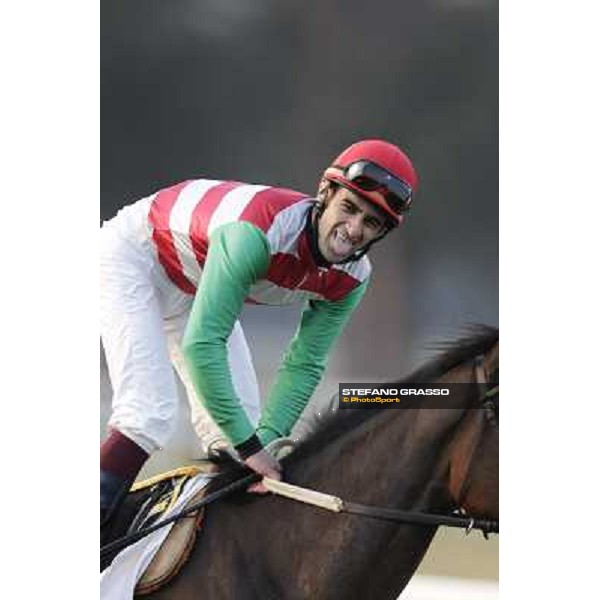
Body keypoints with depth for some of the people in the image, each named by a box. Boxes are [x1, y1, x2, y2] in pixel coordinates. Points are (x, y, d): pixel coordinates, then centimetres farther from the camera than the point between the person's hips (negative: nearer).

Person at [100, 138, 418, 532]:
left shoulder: (352, 278, -17)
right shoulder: (261, 231, -41)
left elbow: (304, 365, -8)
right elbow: (201, 344, -41)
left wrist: (266, 439, -23)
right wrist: (249, 444, -37)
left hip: (194, 289, 8)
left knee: (241, 423, 2)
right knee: (150, 417, -23)